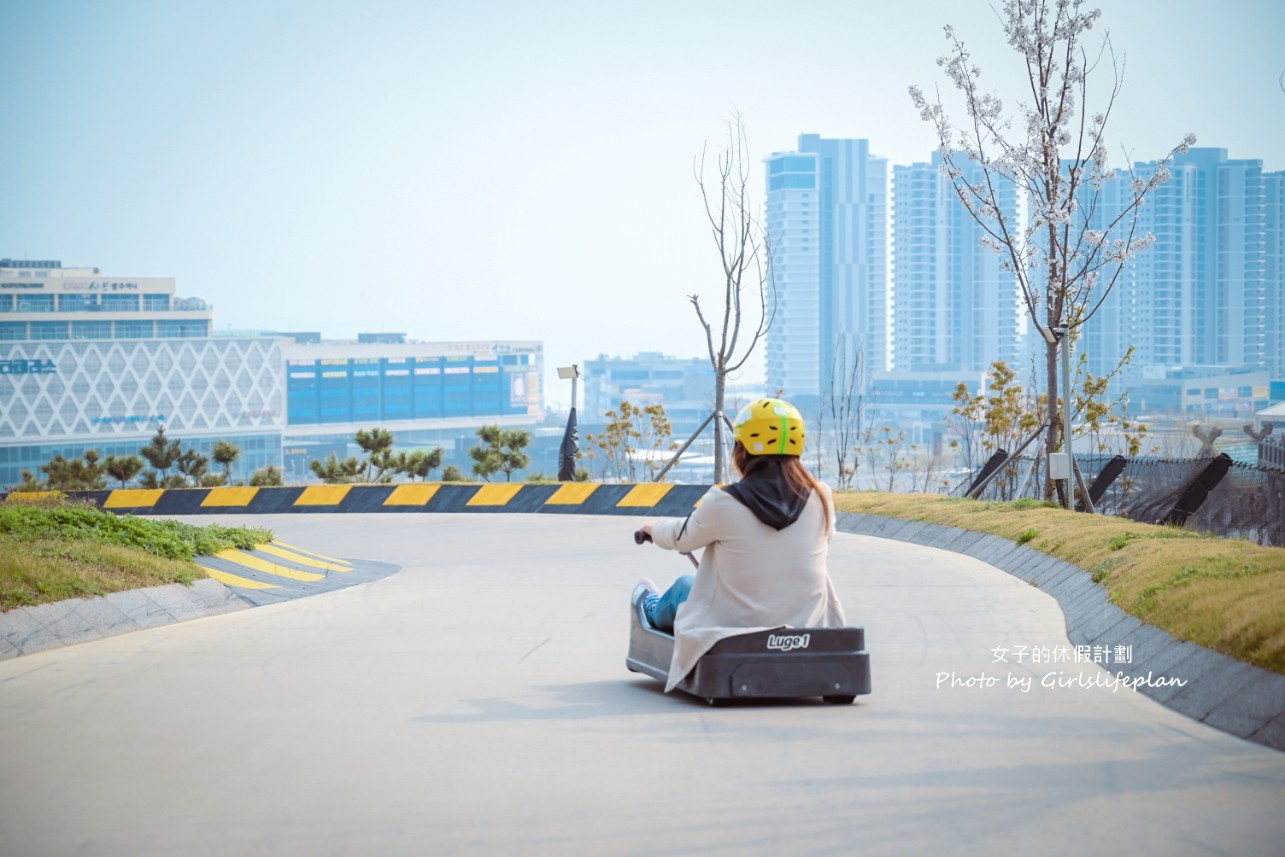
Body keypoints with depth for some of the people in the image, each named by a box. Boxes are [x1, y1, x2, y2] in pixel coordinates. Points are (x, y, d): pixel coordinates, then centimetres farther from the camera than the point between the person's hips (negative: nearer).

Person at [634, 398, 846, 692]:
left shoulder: (723, 503, -17)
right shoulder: (820, 498, -8)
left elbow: (682, 538, 2)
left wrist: (655, 529, 27)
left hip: (734, 626, -3)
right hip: (808, 628, 3)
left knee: (684, 585, 29)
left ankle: (654, 611, 63)